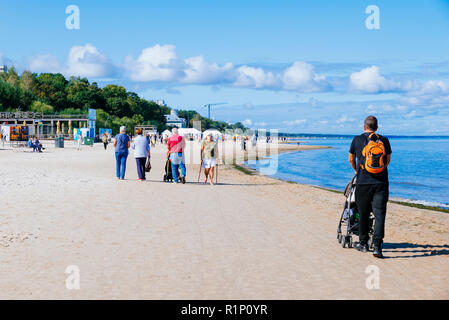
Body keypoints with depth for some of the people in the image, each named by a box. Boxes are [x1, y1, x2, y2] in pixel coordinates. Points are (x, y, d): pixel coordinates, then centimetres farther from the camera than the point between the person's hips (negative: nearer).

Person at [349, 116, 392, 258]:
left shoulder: (357, 140, 1)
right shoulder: (384, 140, 4)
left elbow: (351, 159, 13)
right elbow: (388, 160, 15)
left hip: (363, 182, 0)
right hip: (381, 182, 0)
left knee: (363, 214, 12)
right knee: (379, 214, -1)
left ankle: (363, 243, 23)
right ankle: (377, 246, -10)